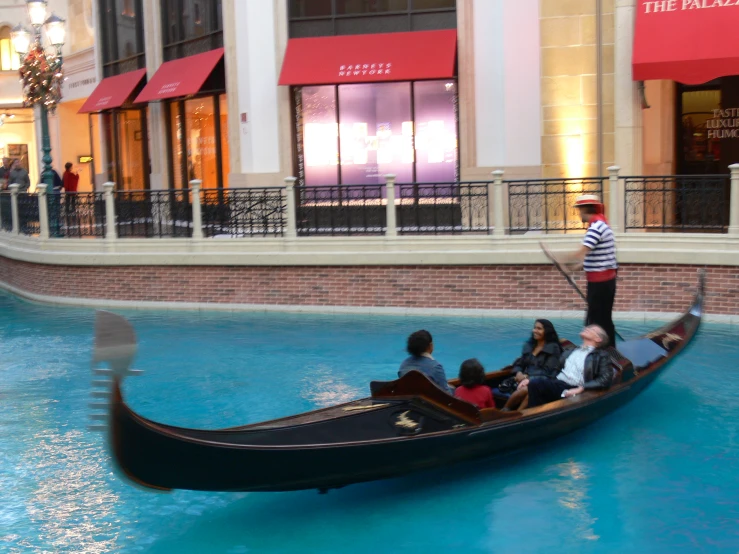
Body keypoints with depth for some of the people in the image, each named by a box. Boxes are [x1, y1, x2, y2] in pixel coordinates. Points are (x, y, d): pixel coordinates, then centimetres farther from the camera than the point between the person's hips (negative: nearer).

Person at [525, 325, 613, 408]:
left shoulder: (601, 356, 11)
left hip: (574, 390, -6)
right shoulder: (570, 351, 29)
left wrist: (580, 389, -15)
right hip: (557, 384, 6)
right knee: (534, 383, -30)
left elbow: (605, 380, -3)